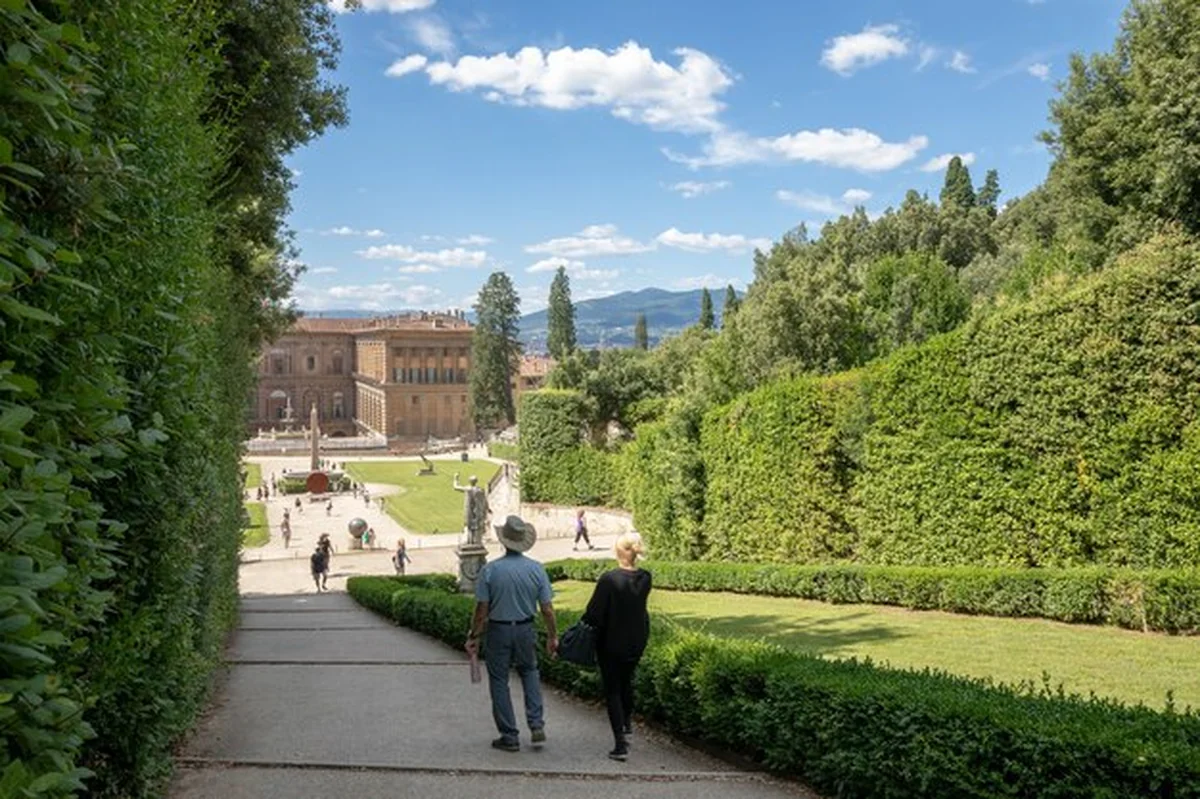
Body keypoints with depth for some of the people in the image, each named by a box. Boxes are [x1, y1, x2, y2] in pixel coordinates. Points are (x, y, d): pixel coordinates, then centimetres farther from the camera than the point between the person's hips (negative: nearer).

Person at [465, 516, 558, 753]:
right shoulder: (536, 569, -7)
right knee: (529, 672, 24)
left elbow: (481, 609, -11)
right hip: (525, 629, 3)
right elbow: (547, 609, -4)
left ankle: (509, 737, 15)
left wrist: (473, 636, 2)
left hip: (498, 631, -3)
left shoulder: (490, 570, -13)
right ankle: (537, 726, 12)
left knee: (499, 682, 10)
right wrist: (553, 637, 8)